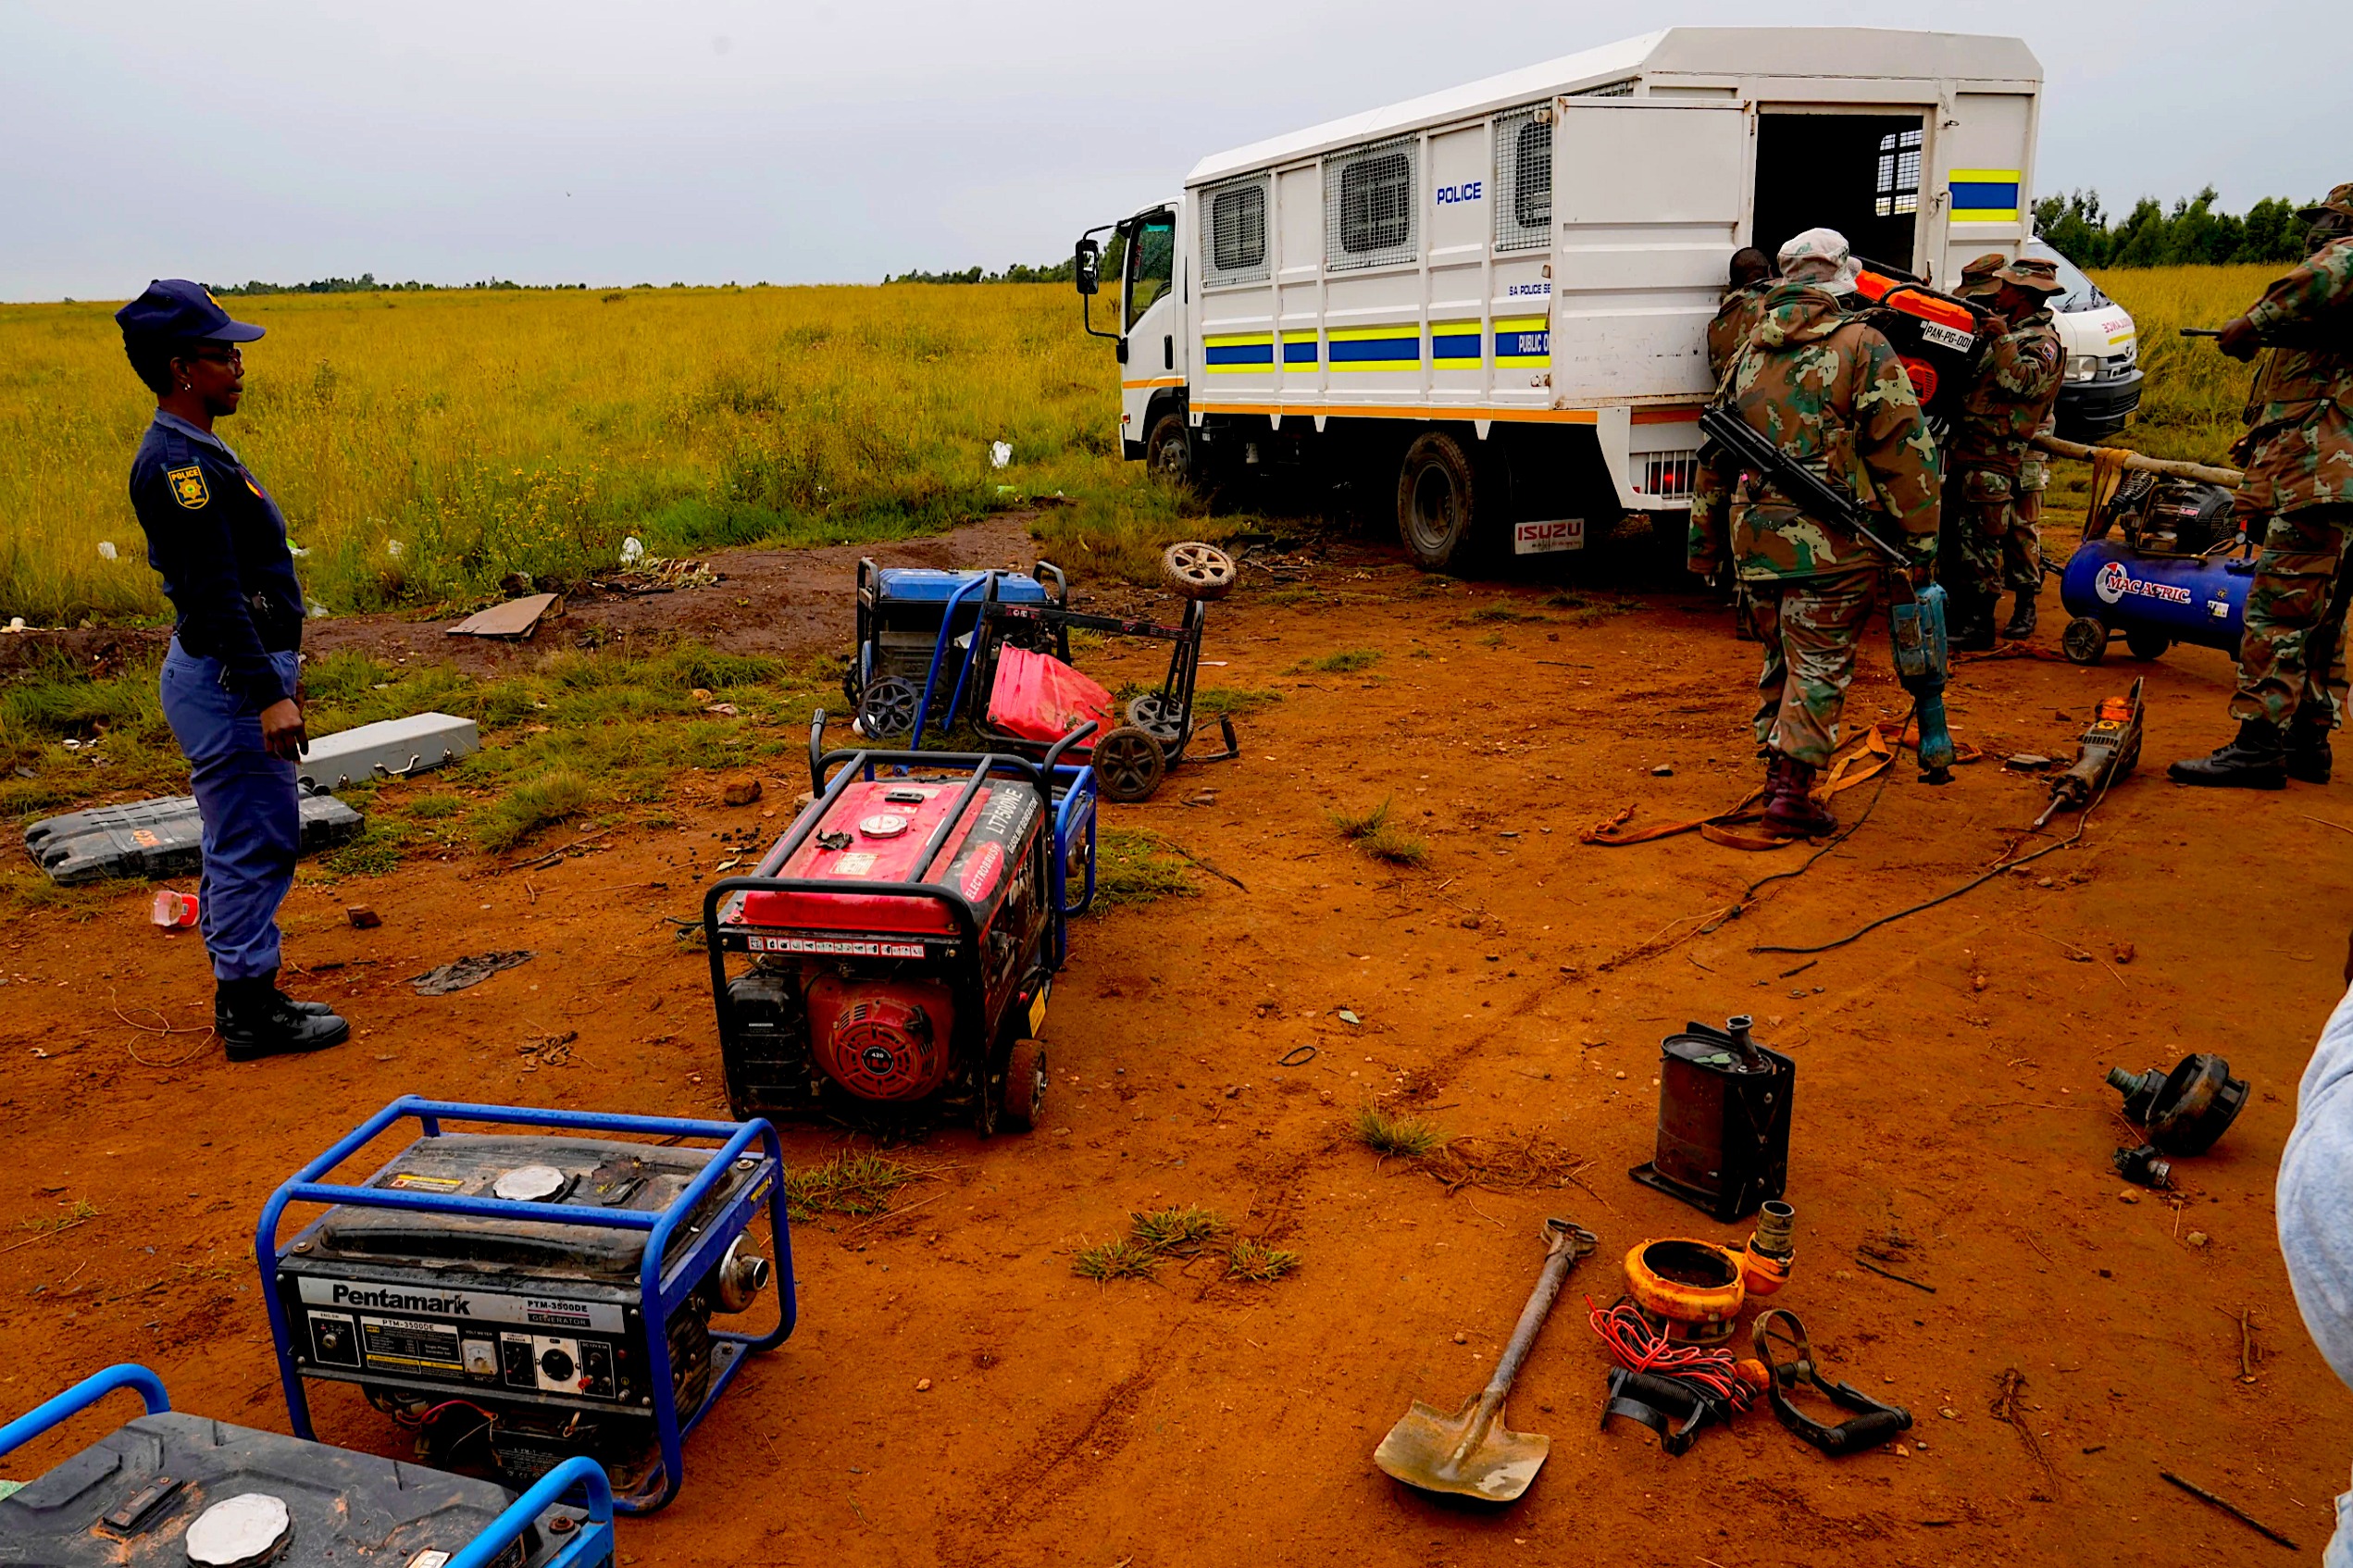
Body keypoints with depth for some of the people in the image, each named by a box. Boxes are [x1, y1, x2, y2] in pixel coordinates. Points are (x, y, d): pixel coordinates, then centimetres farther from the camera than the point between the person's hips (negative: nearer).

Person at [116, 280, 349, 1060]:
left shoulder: (197, 452, 15)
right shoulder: (177, 462, -18)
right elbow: (214, 590, -24)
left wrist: (277, 669, 23)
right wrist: (268, 693, -26)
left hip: (237, 672, 11)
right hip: (227, 680, -11)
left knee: (239, 843, 17)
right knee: (254, 844, -4)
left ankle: (246, 997, 27)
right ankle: (252, 1014, 6)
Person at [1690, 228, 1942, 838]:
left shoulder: (1749, 352, 13)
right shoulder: (1861, 345, -4)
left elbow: (1716, 452, 18)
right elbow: (1904, 449, -7)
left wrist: (1706, 543, 25)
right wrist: (1920, 539, -3)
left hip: (1754, 536, 5)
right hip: (1830, 542, -5)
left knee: (1780, 657, 19)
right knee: (1820, 664, 0)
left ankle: (1777, 776, 25)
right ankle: (1792, 792, -3)